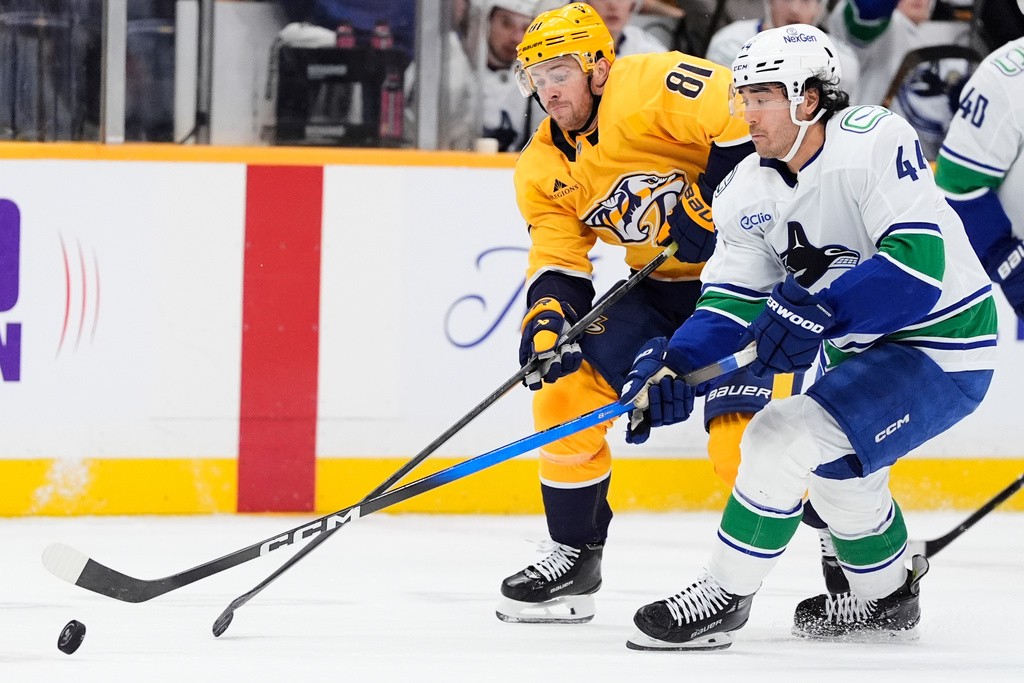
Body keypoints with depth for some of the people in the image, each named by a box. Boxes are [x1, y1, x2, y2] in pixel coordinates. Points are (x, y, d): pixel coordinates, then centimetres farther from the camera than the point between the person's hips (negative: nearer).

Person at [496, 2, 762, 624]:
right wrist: (547, 318, -19)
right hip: (658, 285, 8)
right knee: (567, 388, -4)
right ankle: (576, 557, 11)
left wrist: (712, 202, -28)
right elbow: (557, 263, 1)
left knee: (738, 430, -20)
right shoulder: (545, 169, 4)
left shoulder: (650, 86, -21)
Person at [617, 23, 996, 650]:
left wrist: (818, 312, -42)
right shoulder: (751, 188, -1)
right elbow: (733, 299, -1)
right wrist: (676, 364, -20)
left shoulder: (876, 142, -25)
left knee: (786, 438, -21)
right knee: (833, 469, 26)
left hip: (940, 350, -9)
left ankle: (724, 597, -8)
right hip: (858, 349, 9)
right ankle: (886, 596, 52)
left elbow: (917, 267, -34)